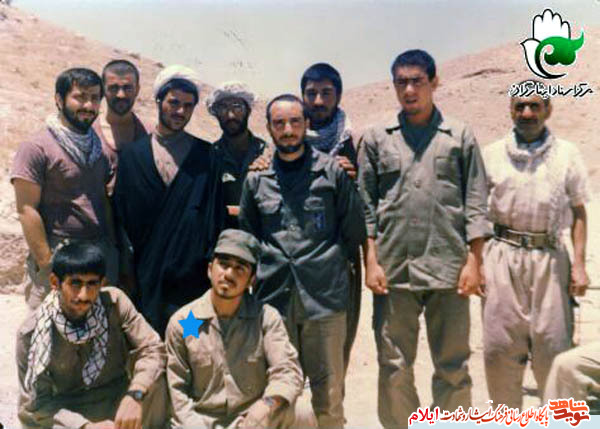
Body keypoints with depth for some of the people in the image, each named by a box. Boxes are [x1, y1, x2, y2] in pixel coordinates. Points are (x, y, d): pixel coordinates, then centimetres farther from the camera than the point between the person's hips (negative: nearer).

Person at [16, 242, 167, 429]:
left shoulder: (115, 302, -14)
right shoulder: (31, 333, -16)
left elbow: (153, 349, -14)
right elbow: (36, 403, -11)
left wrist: (135, 395, -31)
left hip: (118, 403, 0)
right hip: (65, 413, 0)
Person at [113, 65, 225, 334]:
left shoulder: (206, 156, 6)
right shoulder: (132, 154, 8)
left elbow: (216, 217, 5)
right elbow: (120, 216, 7)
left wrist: (212, 266, -2)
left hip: (192, 279, -1)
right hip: (146, 279, 1)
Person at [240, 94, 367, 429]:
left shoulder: (332, 171, 2)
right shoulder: (256, 179, 8)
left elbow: (355, 230, 7)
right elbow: (246, 235, 16)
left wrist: (326, 261, 6)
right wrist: (270, 266, 7)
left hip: (325, 294, -2)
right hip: (274, 294, 2)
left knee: (328, 389, 5)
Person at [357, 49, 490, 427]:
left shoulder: (461, 136, 8)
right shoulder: (376, 139, 9)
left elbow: (476, 204, 5)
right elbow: (365, 206, 5)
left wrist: (473, 262, -3)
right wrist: (371, 262, -2)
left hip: (448, 267, 0)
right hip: (393, 268, 1)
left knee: (453, 368, 8)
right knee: (394, 367, 8)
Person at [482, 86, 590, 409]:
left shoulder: (567, 154, 8)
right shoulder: (492, 154, 7)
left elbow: (578, 212, 9)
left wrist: (579, 264, 1)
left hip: (549, 257, 0)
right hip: (502, 256, 0)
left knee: (552, 349, 2)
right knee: (499, 346, 3)